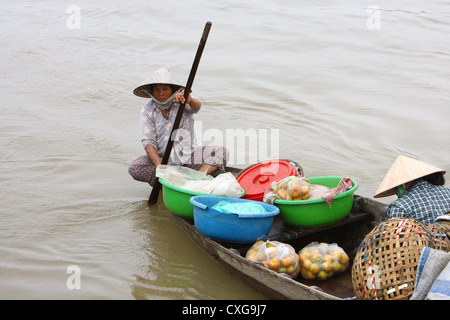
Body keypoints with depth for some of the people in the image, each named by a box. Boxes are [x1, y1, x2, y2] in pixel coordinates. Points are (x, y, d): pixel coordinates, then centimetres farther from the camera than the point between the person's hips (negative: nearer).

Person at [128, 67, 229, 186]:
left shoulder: (182, 103, -4)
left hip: (188, 155, 0)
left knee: (222, 152, -23)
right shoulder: (147, 111, -2)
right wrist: (158, 163, -29)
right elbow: (148, 141, -11)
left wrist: (189, 100, -53)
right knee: (134, 168, -27)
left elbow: (196, 107, -27)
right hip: (162, 157, 0)